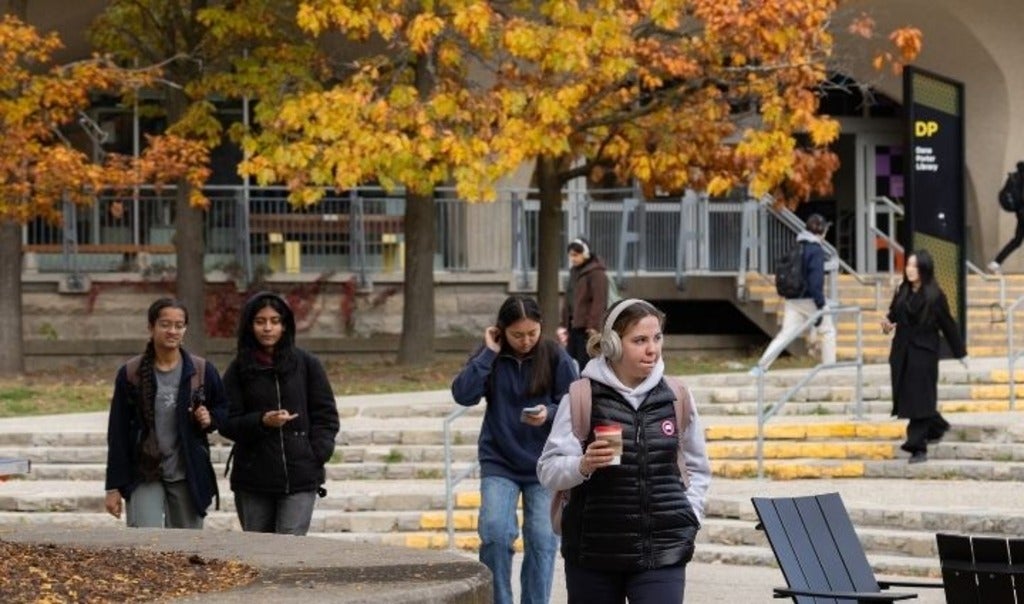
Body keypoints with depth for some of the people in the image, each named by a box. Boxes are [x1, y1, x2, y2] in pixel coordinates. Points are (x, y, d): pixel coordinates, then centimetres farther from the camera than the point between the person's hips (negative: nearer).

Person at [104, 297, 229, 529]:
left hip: (188, 478, 2)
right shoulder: (130, 374, -1)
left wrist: (210, 419, -9)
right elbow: (117, 433, 2)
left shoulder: (202, 371, 2)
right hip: (144, 476, -2)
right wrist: (114, 487, 0)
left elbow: (223, 408, 16)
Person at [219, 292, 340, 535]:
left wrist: (317, 454, -5)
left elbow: (326, 415, 8)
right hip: (252, 479, 1)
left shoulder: (306, 364, 5)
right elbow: (227, 423, 1)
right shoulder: (239, 369, 6)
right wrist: (262, 422, -16)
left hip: (300, 479, -1)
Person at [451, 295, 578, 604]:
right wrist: (489, 353, -15)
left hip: (544, 464, 0)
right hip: (499, 463, 0)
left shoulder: (556, 357, -4)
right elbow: (463, 394, -14)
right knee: (495, 532, -15)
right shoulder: (490, 357, -2)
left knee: (542, 539, -1)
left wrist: (550, 413, -21)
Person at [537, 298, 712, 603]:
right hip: (594, 548, -1)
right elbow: (548, 471, -6)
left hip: (662, 551, 1)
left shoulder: (676, 397, 4)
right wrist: (583, 466, -25)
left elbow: (697, 468, 18)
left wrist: (690, 517, 6)